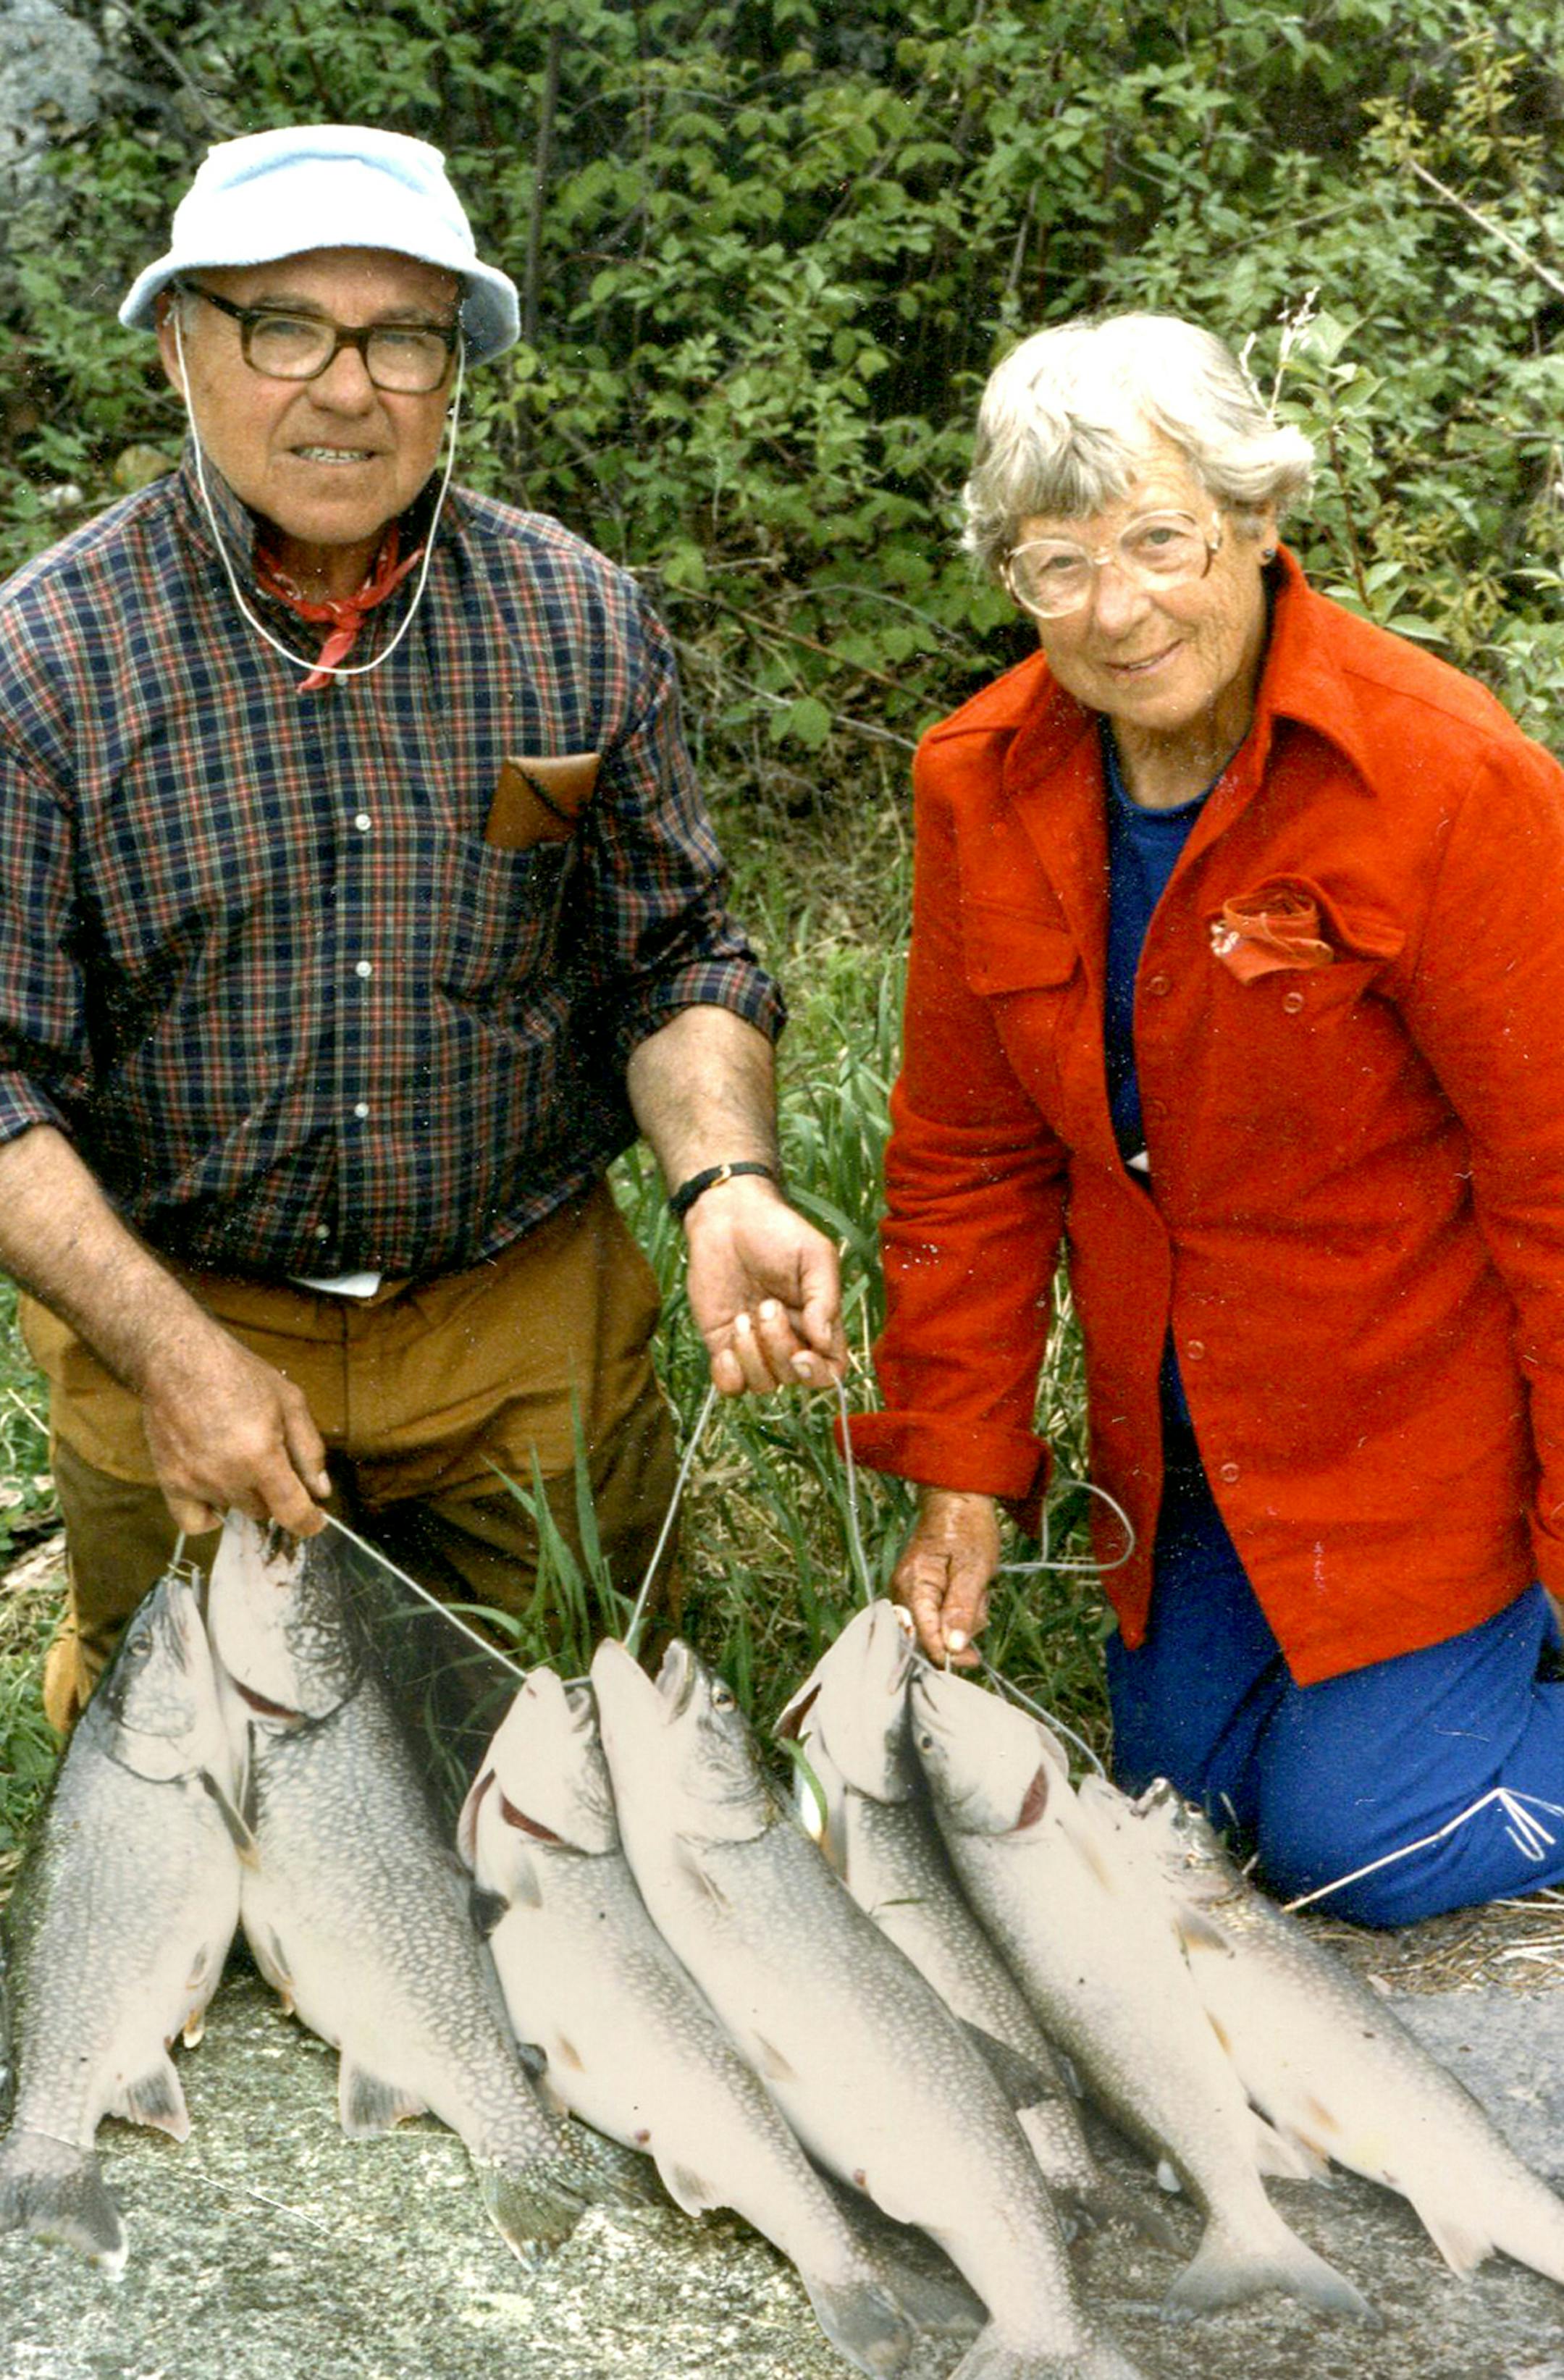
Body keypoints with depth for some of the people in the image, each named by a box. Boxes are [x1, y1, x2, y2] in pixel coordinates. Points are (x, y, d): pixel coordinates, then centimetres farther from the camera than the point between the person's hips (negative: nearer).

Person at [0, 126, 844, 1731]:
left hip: (534, 1323, 2)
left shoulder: (581, 622, -5)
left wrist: (725, 1186, -18)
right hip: (166, 1308, -1)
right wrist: (171, 1348, -21)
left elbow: (677, 960, 1)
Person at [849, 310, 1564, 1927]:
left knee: (1359, 1847, -5)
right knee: (1181, 1788, 15)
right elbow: (968, 1157, 2)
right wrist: (958, 1465, -1)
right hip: (1187, 1446, 6)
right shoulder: (981, 786, -7)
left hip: (1417, 1416, -5)